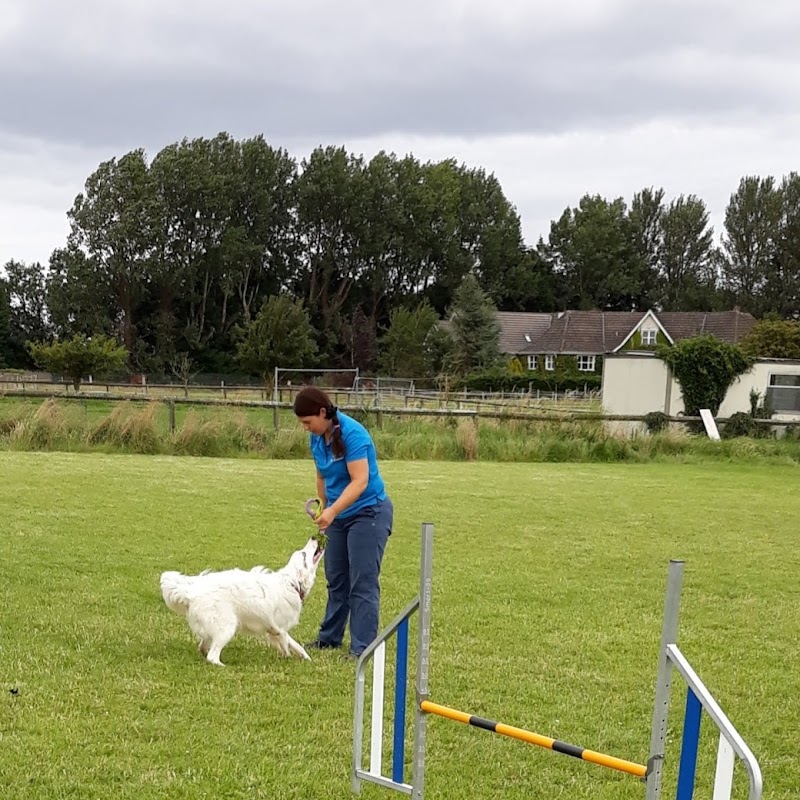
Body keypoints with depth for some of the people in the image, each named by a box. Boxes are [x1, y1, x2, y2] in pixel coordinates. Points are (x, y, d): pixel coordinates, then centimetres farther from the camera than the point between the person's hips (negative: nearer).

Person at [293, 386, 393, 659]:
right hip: (339, 515, 8)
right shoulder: (317, 438, 0)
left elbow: (360, 481, -30)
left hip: (369, 513, -8)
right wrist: (324, 510, 18)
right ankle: (330, 637, 27)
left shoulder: (352, 434, -24)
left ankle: (362, 648, -5)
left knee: (363, 583, -8)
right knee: (336, 579, 16)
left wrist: (332, 511, -38)